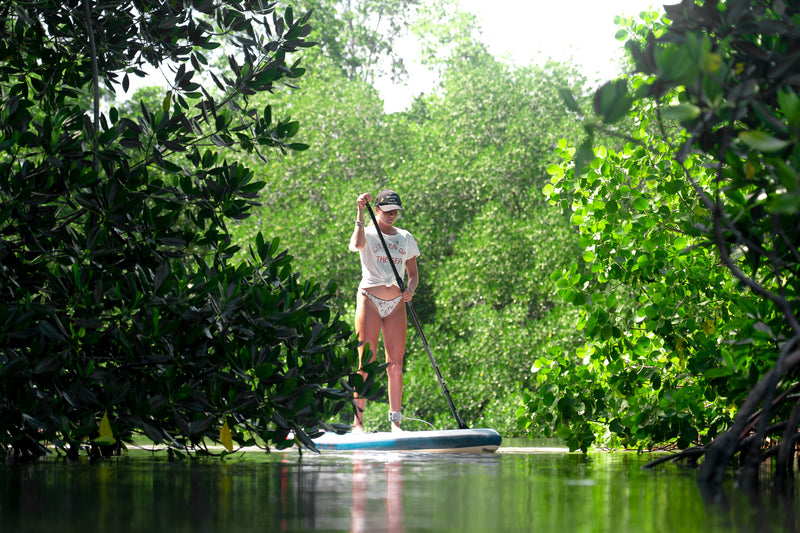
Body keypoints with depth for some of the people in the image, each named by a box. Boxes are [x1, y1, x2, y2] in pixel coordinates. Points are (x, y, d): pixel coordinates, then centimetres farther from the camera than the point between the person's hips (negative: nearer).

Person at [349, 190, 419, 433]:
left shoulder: (406, 238, 14)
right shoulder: (368, 232, 1)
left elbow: (413, 274, 15)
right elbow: (357, 244, -24)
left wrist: (410, 289, -6)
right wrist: (360, 212, -30)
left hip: (396, 304, 4)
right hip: (370, 300, -4)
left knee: (396, 364, 1)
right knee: (366, 362, -8)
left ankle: (395, 422, 4)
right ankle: (358, 422, -7)